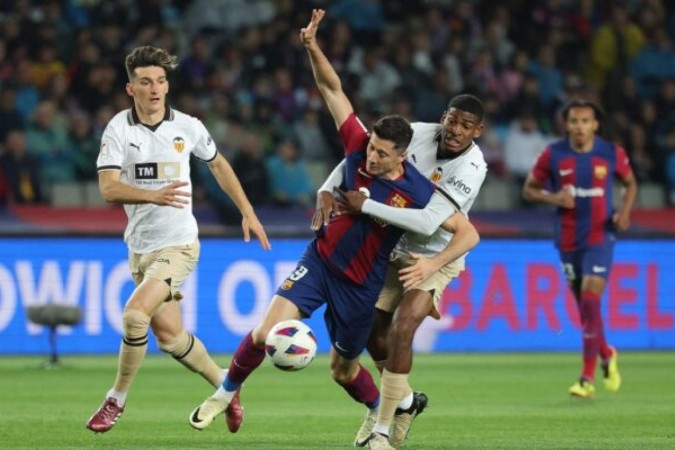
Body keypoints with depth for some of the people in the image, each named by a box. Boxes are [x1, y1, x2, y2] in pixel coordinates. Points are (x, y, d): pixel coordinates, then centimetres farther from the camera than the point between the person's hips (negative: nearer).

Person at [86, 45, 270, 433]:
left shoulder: (187, 127, -4)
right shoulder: (119, 129, -6)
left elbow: (218, 164, 16)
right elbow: (108, 188, -18)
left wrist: (248, 212, 16)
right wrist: (154, 196, -35)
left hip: (178, 244, -3)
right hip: (140, 247, 3)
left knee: (135, 313, -22)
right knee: (169, 336, 8)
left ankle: (117, 399, -4)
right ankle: (224, 385, 33)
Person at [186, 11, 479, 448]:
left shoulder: (418, 192, -21)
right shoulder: (359, 147, -13)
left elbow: (468, 233, -18)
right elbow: (332, 87, -10)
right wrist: (313, 47, -24)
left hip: (361, 284, -2)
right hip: (320, 260, 2)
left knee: (344, 368, 13)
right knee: (266, 333, -17)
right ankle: (226, 392, 7)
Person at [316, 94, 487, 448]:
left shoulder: (470, 168, -28)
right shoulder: (418, 133, -13)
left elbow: (428, 222, -37)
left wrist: (365, 205, -35)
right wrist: (327, 190, -19)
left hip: (435, 257, -6)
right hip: (398, 249, 6)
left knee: (401, 330, -21)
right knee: (374, 330, 10)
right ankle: (404, 401, 38)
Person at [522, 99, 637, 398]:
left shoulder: (612, 153, -5)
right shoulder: (553, 155, -5)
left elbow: (631, 183, 12)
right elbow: (529, 189, 4)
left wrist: (625, 211, -6)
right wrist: (553, 198, -16)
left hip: (600, 237, -2)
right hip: (567, 239, 2)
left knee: (590, 301, -15)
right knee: (584, 306, 10)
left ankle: (588, 378, -12)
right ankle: (607, 355, 37)